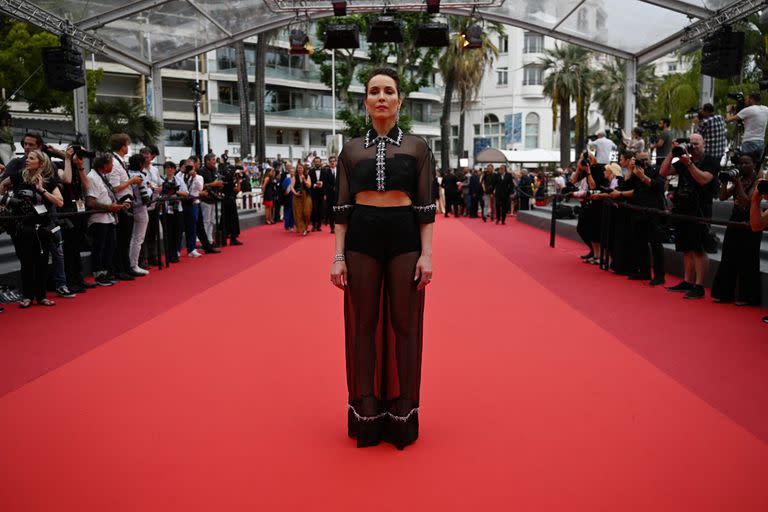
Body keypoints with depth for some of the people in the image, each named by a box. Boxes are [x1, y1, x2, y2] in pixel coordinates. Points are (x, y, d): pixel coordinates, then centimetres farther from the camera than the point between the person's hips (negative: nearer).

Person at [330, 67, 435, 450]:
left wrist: (427, 253, -7)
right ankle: (366, 412, 21)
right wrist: (338, 256, -1)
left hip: (405, 238, -1)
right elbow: (342, 207, 6)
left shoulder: (417, 147, 5)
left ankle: (402, 411, 21)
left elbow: (425, 207, 1)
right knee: (363, 324, 7)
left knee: (404, 324, 5)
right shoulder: (351, 149, 9)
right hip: (361, 239, 1)